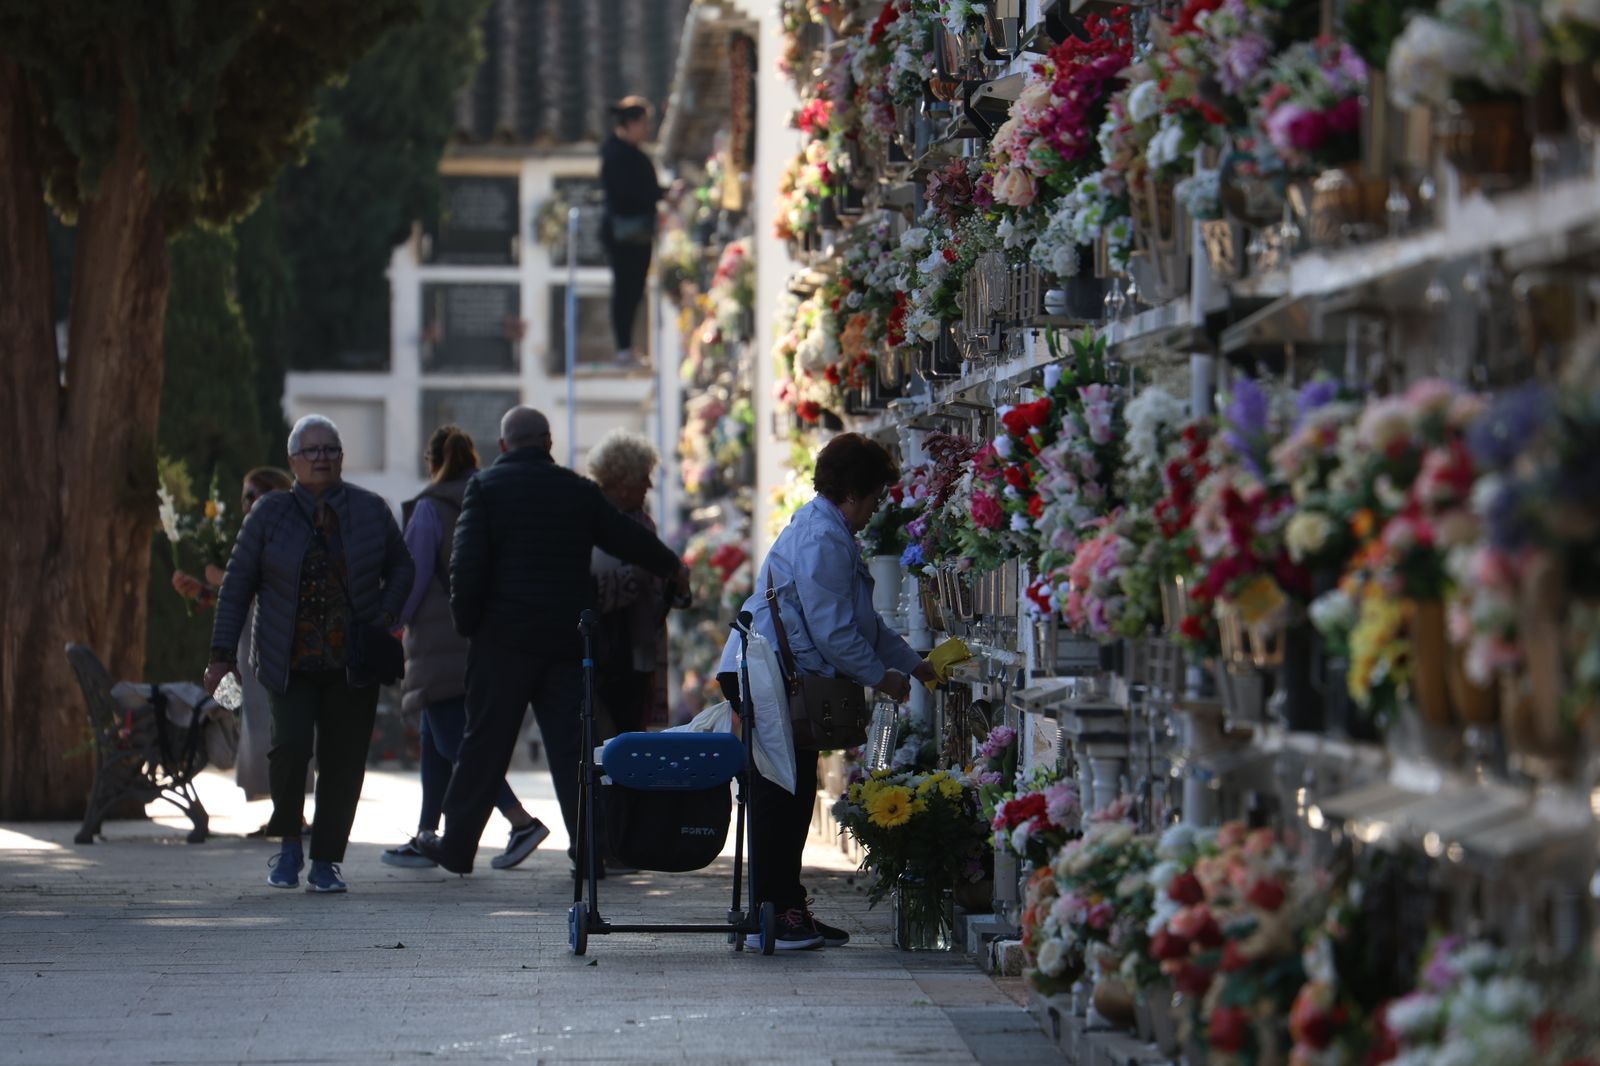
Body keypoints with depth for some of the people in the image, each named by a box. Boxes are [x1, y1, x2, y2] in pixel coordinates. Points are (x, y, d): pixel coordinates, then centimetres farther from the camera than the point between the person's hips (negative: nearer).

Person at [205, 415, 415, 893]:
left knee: (343, 760, -1)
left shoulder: (371, 510, 5)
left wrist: (385, 616, -1)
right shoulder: (270, 513, 2)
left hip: (352, 663, 2)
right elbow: (237, 583, 6)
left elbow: (401, 568, 18)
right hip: (289, 663, -1)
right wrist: (222, 653, 1)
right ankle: (289, 843, 4)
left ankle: (326, 862, 11)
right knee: (291, 743, -18)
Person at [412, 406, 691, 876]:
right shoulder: (579, 491, 7)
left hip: (505, 638, -3)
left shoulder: (486, 487, -3)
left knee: (484, 741, 3)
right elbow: (630, 539, 18)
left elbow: (468, 564, -12)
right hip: (567, 639, 3)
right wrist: (672, 568, 36)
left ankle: (457, 844, 7)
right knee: (571, 743, 5)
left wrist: (466, 621, -1)